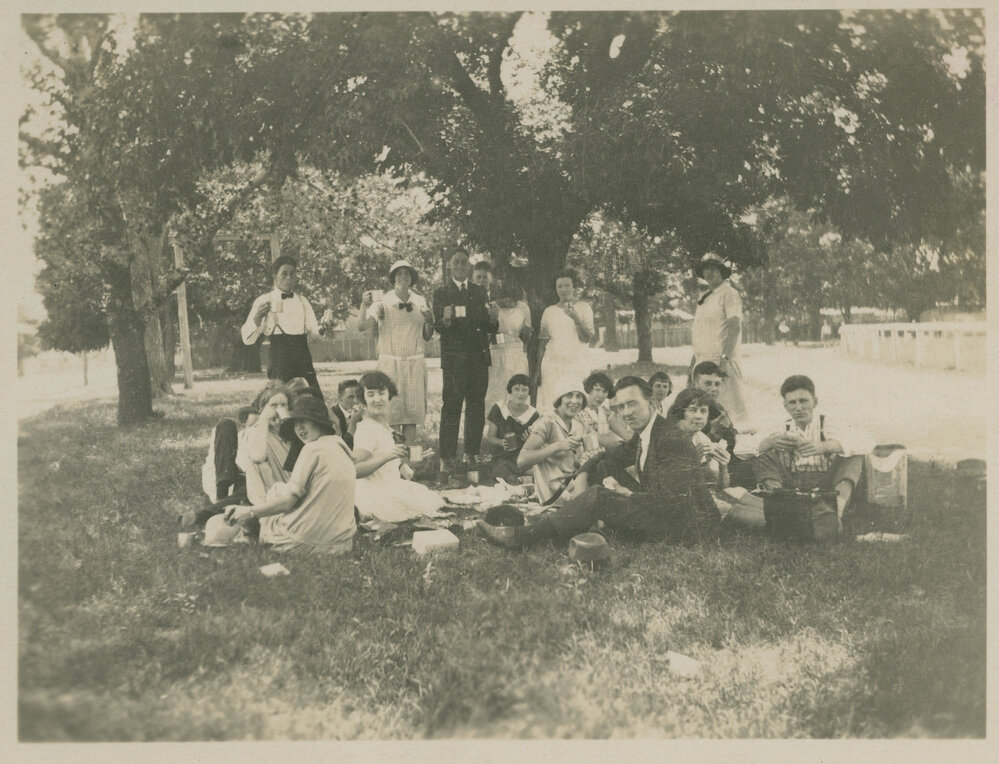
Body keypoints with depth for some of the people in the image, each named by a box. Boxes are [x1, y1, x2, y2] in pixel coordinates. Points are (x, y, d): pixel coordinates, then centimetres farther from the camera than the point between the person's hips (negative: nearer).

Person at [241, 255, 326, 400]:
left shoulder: (302, 301, 16)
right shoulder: (264, 301, 2)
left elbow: (313, 335, 13)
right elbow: (247, 339, -4)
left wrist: (321, 329, -9)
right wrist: (258, 317, -21)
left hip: (303, 363, 4)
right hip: (280, 365, -4)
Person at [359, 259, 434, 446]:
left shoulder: (420, 302, 8)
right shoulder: (383, 302, -3)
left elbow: (427, 337, 13)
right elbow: (362, 326, -14)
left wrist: (429, 321, -6)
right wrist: (364, 305, -29)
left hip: (415, 363, 3)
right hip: (390, 362, -3)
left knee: (412, 410, 1)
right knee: (390, 411, -6)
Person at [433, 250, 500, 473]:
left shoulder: (479, 292, 16)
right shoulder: (441, 293, 5)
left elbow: (489, 327, 15)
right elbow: (438, 328, -3)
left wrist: (493, 318, -7)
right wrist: (446, 319, -25)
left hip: (479, 357, 4)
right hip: (454, 359, -4)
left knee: (477, 407, 6)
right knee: (451, 407, -7)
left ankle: (471, 454, 15)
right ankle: (447, 458, -4)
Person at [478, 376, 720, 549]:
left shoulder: (672, 439, -19)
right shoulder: (642, 435, 11)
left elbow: (666, 500, -27)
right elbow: (610, 461, 19)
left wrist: (628, 495, -14)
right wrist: (610, 479, -3)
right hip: (664, 517, 10)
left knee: (599, 497, -21)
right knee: (604, 467, 11)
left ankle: (520, 538, -18)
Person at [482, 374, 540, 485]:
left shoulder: (533, 414, 4)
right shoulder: (498, 409, 1)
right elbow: (490, 437, 3)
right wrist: (501, 442, -19)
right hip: (502, 458, -1)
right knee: (512, 479, -35)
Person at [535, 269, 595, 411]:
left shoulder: (584, 307, 7)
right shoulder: (549, 311, 11)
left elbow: (587, 338, -2)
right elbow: (542, 342, 10)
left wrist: (576, 318, -17)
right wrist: (538, 369, 4)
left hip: (577, 364, -1)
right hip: (552, 364, 1)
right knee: (551, 403, -7)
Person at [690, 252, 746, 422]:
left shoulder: (729, 293, -5)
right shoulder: (703, 298, 19)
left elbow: (735, 327, -15)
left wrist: (725, 358, -23)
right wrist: (694, 359, 16)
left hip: (720, 360, -8)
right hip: (702, 360, 8)